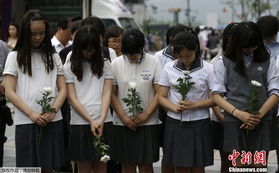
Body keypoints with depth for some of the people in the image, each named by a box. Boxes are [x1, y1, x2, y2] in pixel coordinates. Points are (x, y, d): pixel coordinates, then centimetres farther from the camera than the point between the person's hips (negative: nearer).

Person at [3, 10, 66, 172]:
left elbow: (62, 89, 8)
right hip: (26, 122, -2)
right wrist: (31, 114, -14)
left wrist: (53, 111, -11)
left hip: (52, 121, 3)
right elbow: (9, 92, -2)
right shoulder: (15, 56, 4)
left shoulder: (53, 57, 13)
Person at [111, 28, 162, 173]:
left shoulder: (153, 63, -2)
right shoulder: (116, 64, 2)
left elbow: (159, 93, -2)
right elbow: (112, 94, 3)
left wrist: (145, 115, -12)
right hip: (123, 123, 1)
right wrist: (124, 117, -8)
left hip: (148, 123, -1)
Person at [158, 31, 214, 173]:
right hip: (175, 124, 2)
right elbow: (161, 97, 5)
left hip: (199, 125, -1)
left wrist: (194, 105, -17)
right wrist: (175, 108, -15)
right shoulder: (169, 68, 3)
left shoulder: (207, 69, -3)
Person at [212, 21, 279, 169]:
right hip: (235, 123, -1)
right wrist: (238, 113, -14)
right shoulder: (223, 62, 6)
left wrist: (259, 115, -10)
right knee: (239, 166, 0)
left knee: (260, 166, 0)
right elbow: (216, 95, 0)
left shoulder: (267, 61, 10)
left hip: (262, 122, 1)